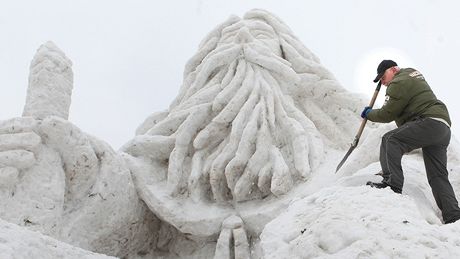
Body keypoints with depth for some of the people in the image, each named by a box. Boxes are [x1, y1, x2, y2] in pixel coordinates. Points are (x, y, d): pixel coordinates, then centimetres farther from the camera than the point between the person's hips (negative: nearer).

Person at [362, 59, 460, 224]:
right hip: (443, 130, 10)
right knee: (438, 176, 7)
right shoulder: (413, 75, 28)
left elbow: (387, 114, -5)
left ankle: (392, 184, -30)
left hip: (429, 121, -10)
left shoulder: (398, 83, -4)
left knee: (390, 140, -19)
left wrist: (369, 114, 13)